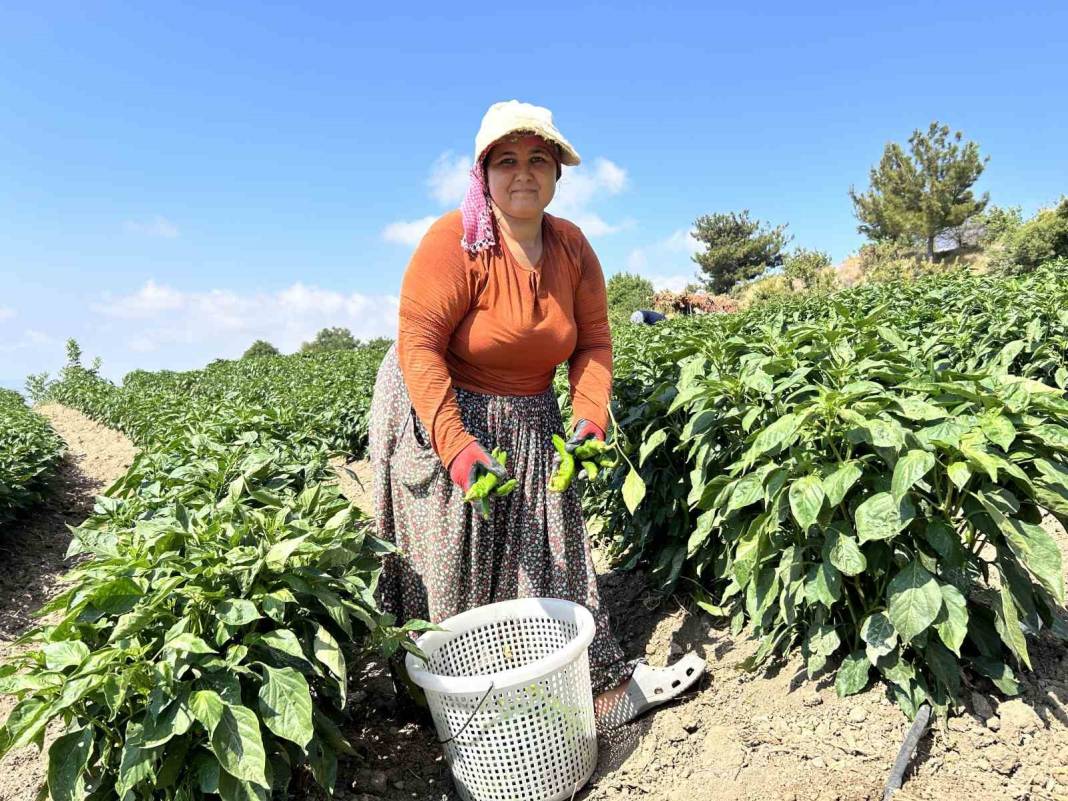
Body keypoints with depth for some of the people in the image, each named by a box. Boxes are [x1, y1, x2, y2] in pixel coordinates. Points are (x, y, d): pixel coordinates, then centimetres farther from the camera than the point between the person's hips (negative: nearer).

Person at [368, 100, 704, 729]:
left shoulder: (572, 247, -2)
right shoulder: (456, 243, -20)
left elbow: (593, 341, 0)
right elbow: (418, 346, -24)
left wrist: (591, 418, -16)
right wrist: (457, 446, -33)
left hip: (529, 424, 5)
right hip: (441, 416, -5)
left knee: (552, 560, 11)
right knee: (459, 579, 5)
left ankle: (606, 682, 25)